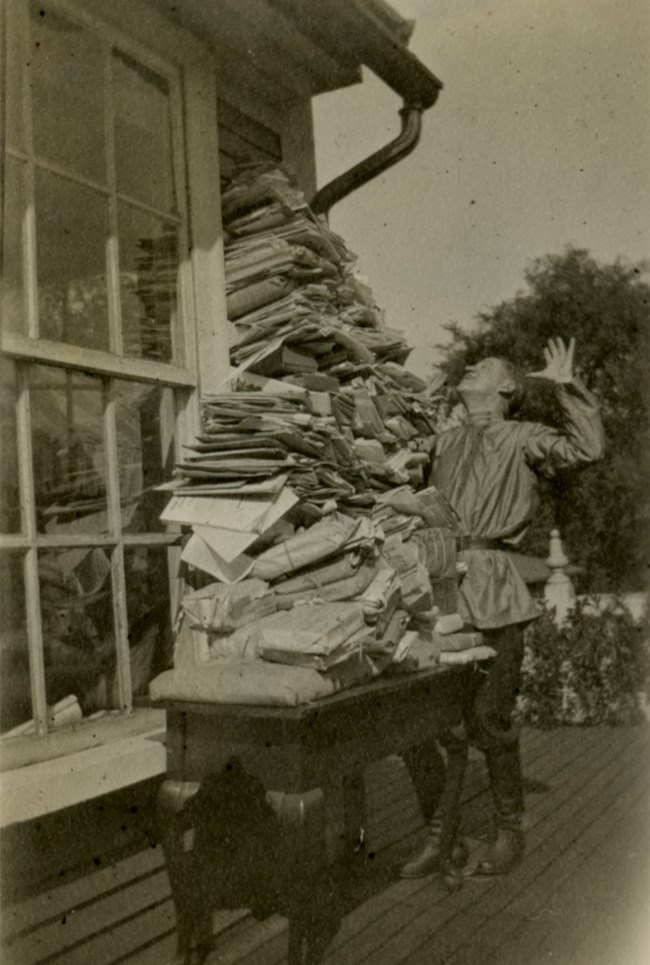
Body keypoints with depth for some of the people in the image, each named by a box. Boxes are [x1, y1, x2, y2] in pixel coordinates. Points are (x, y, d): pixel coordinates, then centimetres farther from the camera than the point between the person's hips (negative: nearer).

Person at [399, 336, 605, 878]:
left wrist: (568, 386, -10)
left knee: (489, 720, -3)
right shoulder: (445, 445, 20)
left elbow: (588, 448, -10)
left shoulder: (523, 440, 5)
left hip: (493, 593, -5)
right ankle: (437, 838, 18)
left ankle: (510, 833, 19)